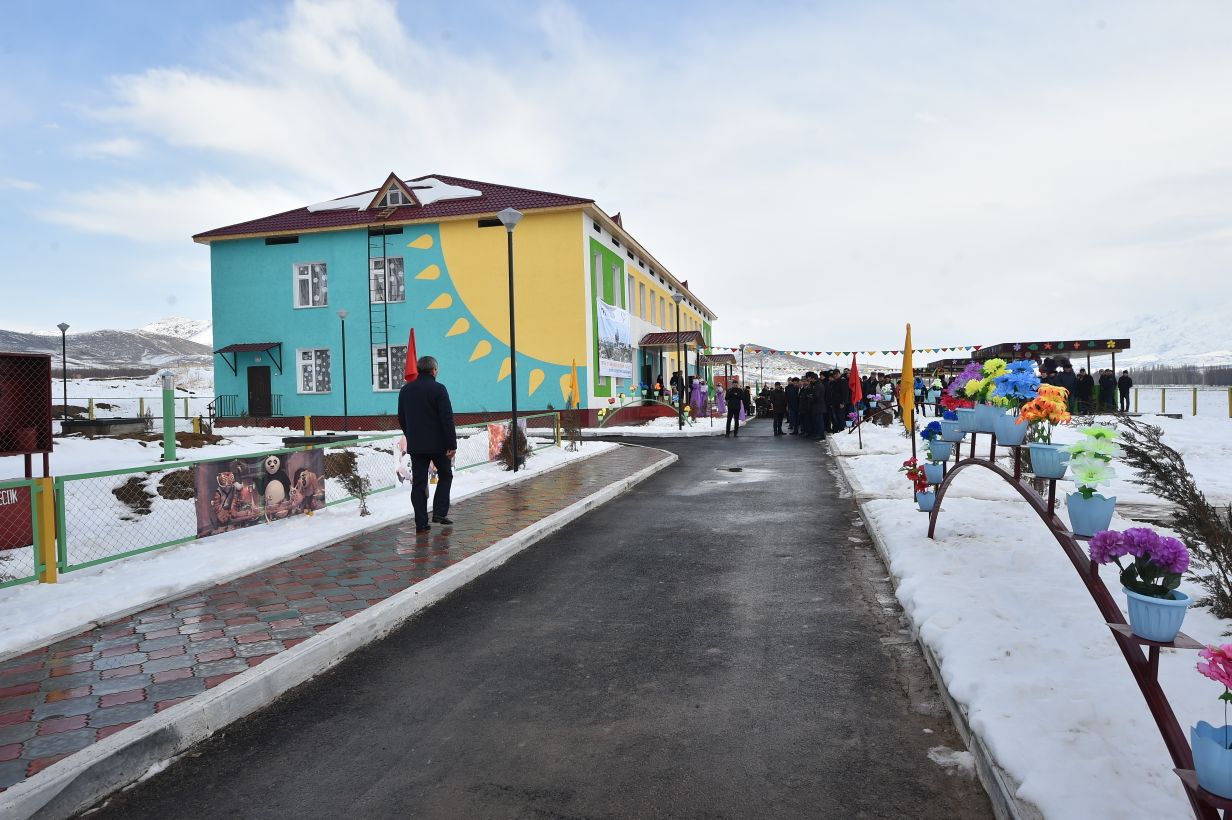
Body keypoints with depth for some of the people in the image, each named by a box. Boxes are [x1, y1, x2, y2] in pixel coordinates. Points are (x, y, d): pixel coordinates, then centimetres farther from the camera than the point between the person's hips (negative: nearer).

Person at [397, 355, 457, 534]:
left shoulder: (406, 390, 7)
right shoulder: (438, 389, -11)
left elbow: (401, 419, 14)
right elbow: (447, 419, -15)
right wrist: (452, 444, -11)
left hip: (415, 445, 4)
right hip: (437, 444, -4)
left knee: (418, 483, 6)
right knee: (445, 475, 15)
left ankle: (421, 523, 6)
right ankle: (440, 512, 6)